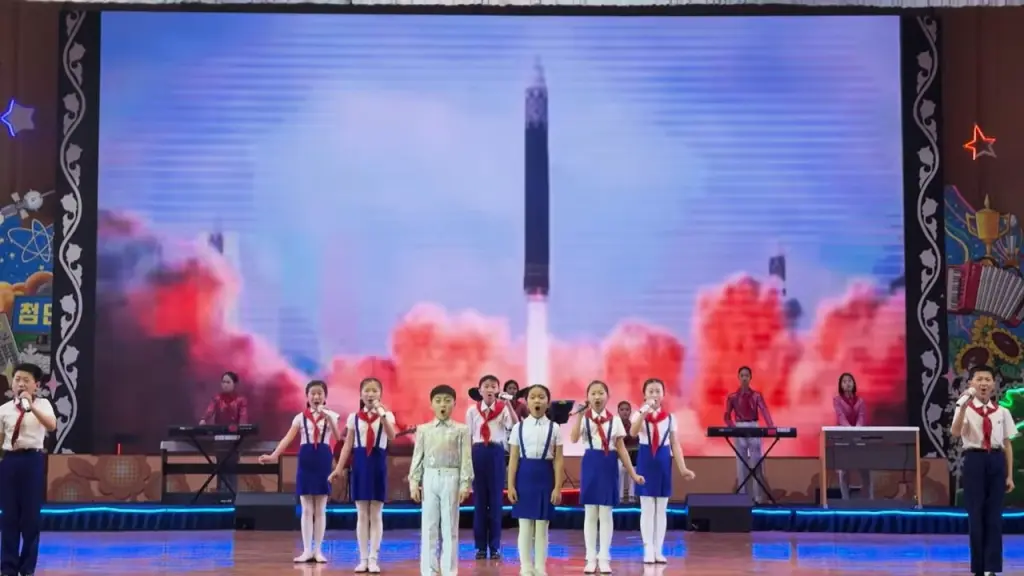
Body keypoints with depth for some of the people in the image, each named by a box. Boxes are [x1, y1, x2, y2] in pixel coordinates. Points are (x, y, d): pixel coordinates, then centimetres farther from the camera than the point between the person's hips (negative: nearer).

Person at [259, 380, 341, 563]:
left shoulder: (330, 415, 2)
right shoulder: (300, 417, 4)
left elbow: (337, 436, -14)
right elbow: (288, 439, -5)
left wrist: (328, 417, -27)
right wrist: (273, 455, -18)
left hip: (323, 460, -1)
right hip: (306, 460, 1)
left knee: (320, 510, 4)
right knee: (306, 510, 3)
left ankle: (318, 550, 10)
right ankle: (307, 550, 7)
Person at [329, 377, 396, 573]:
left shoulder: (387, 415, -1)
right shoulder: (354, 417, 5)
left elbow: (392, 436, -20)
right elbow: (347, 445, 6)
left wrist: (381, 413, -31)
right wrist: (339, 468, 0)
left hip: (378, 463, -2)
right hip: (359, 464, 2)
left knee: (376, 515, 2)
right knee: (362, 515, 5)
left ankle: (373, 559, 5)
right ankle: (363, 558, 10)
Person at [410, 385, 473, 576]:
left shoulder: (461, 430, 2)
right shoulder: (423, 429, 7)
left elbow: (466, 458, -2)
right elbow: (417, 457, 6)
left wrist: (465, 484, -8)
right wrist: (414, 483, 0)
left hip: (451, 479, -2)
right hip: (429, 478, 2)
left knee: (450, 527, 3)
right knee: (428, 527, 5)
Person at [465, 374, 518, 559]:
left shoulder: (503, 409, 0)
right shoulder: (472, 410, 4)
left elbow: (516, 426, -17)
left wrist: (509, 404, -25)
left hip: (496, 453, -1)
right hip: (478, 452, 1)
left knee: (496, 499, 3)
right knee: (479, 499, 6)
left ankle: (495, 546, 11)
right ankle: (481, 546, 14)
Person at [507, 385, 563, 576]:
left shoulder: (554, 428, 1)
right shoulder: (519, 427, 2)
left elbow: (558, 460, 0)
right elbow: (514, 458, 2)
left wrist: (557, 487, -5)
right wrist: (511, 485, -3)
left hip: (545, 476, 0)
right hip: (524, 476, 0)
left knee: (542, 527, 5)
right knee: (525, 526, 3)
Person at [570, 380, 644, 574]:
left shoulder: (615, 420, 3)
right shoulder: (584, 418, -1)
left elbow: (621, 449, 5)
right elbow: (574, 439, -20)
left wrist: (633, 474, 2)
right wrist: (580, 414, -22)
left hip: (609, 465, 1)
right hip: (590, 464, -1)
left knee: (606, 514, 3)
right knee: (590, 514, 4)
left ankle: (604, 558, 10)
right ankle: (591, 558, 11)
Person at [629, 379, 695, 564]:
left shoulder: (669, 417, 4)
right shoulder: (640, 415, -3)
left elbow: (675, 444, 4)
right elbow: (633, 432, -24)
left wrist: (683, 468, -2)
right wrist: (644, 412, -36)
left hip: (663, 460, 2)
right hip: (646, 459, -2)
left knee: (661, 509, 6)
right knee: (647, 509, -1)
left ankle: (658, 550, 12)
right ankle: (648, 550, 3)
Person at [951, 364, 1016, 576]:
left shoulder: (1002, 412, 6)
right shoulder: (966, 409, -3)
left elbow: (1007, 444, 7)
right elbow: (955, 433, -22)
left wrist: (1010, 475, 5)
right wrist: (963, 407, -34)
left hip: (996, 461, 2)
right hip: (974, 461, -2)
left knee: (994, 515, 2)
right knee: (975, 515, 3)